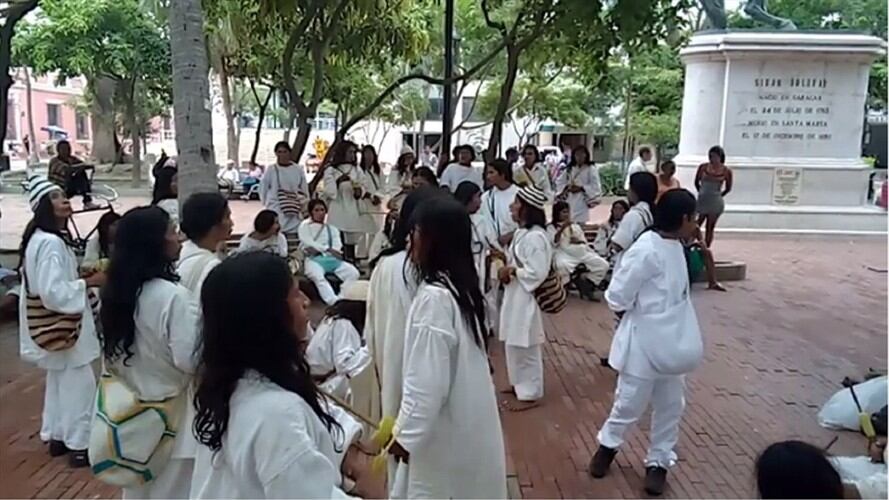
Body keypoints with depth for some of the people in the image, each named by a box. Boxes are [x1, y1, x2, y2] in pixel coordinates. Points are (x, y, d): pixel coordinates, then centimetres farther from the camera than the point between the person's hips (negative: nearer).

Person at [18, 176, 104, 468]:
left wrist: (80, 275, 9)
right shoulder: (51, 243, -24)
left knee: (59, 381, 20)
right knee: (79, 383, 0)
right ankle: (79, 445, 9)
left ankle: (57, 436, 32)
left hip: (54, 324, 11)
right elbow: (53, 292, -28)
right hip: (62, 324, -11)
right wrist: (89, 282, -20)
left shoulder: (39, 237, 9)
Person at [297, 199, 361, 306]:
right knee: (318, 277, -38)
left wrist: (317, 249, -11)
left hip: (332, 259, 4)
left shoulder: (332, 228, 22)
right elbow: (309, 244, -4)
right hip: (313, 259, -4)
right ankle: (335, 302, -52)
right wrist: (328, 249, -15)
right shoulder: (305, 225, 12)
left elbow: (337, 247, 4)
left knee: (354, 273, -21)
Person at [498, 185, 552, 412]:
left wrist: (512, 271, -18)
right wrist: (506, 265, 2)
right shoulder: (522, 233, 9)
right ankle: (520, 384, 34)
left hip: (526, 297, -10)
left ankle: (530, 394, 13)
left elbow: (537, 272, -25)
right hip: (515, 296, 10)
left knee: (526, 347, 1)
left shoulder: (536, 237, -22)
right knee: (515, 345, 20)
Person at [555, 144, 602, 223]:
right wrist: (567, 187, -8)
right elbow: (559, 182, 11)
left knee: (580, 223, -7)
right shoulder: (569, 169, 10)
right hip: (568, 200, 4)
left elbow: (595, 186, -9)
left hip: (582, 201, -4)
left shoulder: (591, 169, -4)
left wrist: (581, 188, -17)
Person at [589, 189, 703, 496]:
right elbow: (617, 297, -22)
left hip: (670, 343, 8)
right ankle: (608, 445, 34)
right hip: (644, 344, -8)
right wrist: (640, 321, -6)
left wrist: (673, 326, 5)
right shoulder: (646, 251, -25)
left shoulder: (675, 246, 2)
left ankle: (658, 462, 30)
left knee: (671, 405, 15)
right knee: (630, 403, 9)